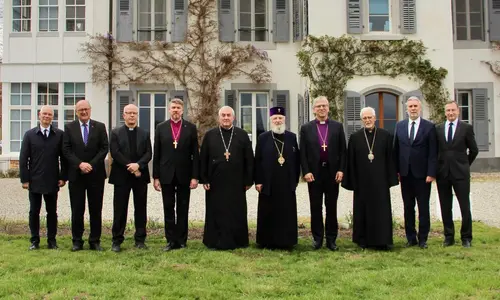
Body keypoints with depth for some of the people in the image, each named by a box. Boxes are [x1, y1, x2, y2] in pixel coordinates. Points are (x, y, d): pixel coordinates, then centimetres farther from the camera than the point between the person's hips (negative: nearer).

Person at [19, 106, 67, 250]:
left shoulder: (59, 134, 1)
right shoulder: (30, 134, 2)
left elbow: (63, 157, 3)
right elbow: (23, 158, 1)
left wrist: (63, 177, -2)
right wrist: (24, 179, -4)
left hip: (52, 181, 0)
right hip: (34, 181, 0)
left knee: (52, 212, 8)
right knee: (34, 211, 7)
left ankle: (52, 240, 17)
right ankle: (35, 240, 17)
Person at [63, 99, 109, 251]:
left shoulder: (100, 127, 5)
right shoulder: (69, 127, 5)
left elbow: (104, 148, -1)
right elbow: (66, 150, -1)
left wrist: (91, 164, -12)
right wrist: (80, 164, -14)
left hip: (96, 173, 0)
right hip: (76, 174, 0)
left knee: (96, 209, 5)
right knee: (77, 209, 4)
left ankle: (95, 241, 13)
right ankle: (77, 241, 14)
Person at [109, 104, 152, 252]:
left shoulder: (144, 133, 10)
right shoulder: (116, 133, 4)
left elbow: (148, 153, 1)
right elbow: (115, 153, -7)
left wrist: (138, 165, -17)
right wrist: (130, 167, -14)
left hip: (140, 175, 2)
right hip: (121, 176, -2)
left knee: (140, 208, 6)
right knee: (120, 209, 1)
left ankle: (140, 239, 15)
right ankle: (117, 240, 9)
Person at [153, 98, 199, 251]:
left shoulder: (191, 128, 2)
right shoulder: (161, 128, 4)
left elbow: (195, 154, 0)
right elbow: (157, 154, 4)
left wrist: (195, 176, -6)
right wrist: (156, 177, 0)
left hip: (184, 175, -1)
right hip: (166, 175, 1)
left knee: (183, 209, 6)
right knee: (168, 209, 5)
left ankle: (181, 240, 14)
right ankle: (171, 240, 12)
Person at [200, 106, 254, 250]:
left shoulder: (242, 135, 4)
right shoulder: (210, 135, 4)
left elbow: (249, 159, 3)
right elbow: (203, 159, 4)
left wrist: (249, 180, 0)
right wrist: (204, 179, -2)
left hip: (236, 183, 0)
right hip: (215, 182, 0)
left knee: (237, 213, 6)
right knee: (216, 213, 5)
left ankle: (237, 241, 17)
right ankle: (216, 241, 15)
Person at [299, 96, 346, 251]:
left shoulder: (338, 126, 5)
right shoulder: (306, 128, 3)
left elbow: (342, 151, 3)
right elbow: (303, 153, 1)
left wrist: (341, 170, -5)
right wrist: (306, 172, -8)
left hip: (332, 172, 0)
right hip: (314, 173, 0)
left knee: (331, 207, 6)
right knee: (316, 208, 6)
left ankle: (331, 238, 14)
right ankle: (317, 238, 15)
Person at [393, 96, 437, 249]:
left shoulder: (429, 126, -2)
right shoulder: (400, 126, 7)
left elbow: (433, 152, -5)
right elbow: (396, 149, 7)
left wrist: (431, 173, -10)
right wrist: (396, 170, 2)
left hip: (422, 174, -3)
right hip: (405, 174, 3)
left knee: (423, 208, 4)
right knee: (408, 207, 8)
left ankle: (422, 239, 13)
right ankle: (411, 238, 16)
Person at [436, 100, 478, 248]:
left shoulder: (466, 128, 1)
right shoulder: (438, 129, 7)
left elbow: (473, 150, 7)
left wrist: (465, 165, 10)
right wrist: (436, 168, 8)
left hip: (460, 173, -2)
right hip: (442, 173, 2)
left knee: (465, 206, 1)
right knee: (445, 207, 7)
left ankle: (466, 237, 13)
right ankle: (449, 236, 17)